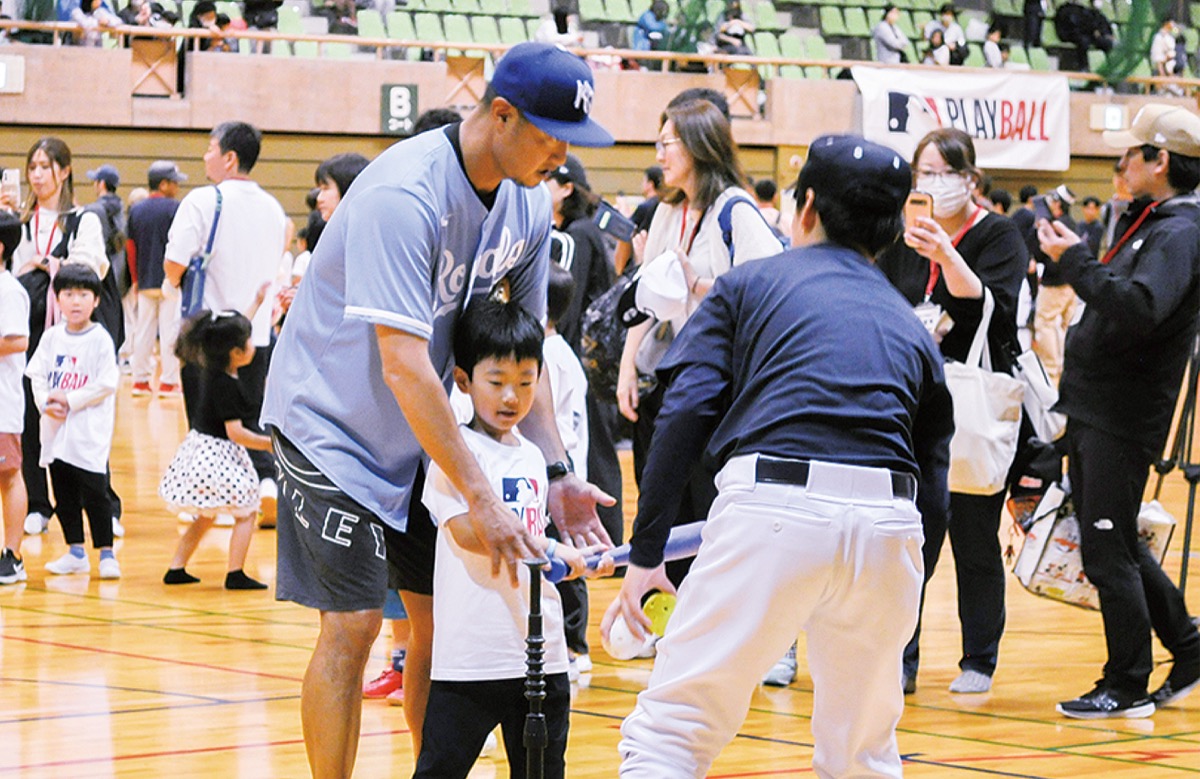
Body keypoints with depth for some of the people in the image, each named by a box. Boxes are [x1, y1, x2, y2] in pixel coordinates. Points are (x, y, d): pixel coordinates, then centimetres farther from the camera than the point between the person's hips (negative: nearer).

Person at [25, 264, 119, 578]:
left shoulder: (100, 340, -7)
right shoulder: (52, 337, 7)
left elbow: (106, 385, -12)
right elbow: (37, 375, 7)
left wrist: (70, 400, -14)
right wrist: (46, 402, -11)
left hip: (89, 432, -5)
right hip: (56, 430, 5)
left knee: (94, 494, -4)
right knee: (64, 495, 11)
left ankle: (106, 553, 3)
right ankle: (76, 552, 21)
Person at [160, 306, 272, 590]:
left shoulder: (214, 370, 3)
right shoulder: (227, 386, -23)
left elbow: (234, 332, 22)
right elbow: (235, 432, -24)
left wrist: (257, 303, 26)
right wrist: (269, 444, -16)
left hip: (201, 449, 9)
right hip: (218, 453, -9)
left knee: (205, 516, 19)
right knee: (246, 511, 0)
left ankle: (176, 569, 18)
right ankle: (235, 574, -4)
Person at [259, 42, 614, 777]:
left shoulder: (529, 203, -4)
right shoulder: (404, 194, -28)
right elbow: (403, 363, -32)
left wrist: (558, 472, -5)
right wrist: (481, 496, -33)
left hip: (424, 433, 7)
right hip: (334, 420, -7)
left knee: (442, 618, 5)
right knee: (353, 626, -11)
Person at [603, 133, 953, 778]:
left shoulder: (749, 283, 18)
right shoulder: (910, 329, 27)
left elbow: (687, 411, 3)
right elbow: (933, 486, 24)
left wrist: (646, 551, 2)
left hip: (773, 506, -3)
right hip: (888, 522, 4)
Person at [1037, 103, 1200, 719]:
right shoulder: (1146, 223, 15)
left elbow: (1138, 310, -31)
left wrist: (1076, 260, -26)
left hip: (1123, 423, -10)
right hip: (1094, 411, 10)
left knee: (1109, 553, -5)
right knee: (1115, 546, 16)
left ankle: (1127, 687, 4)